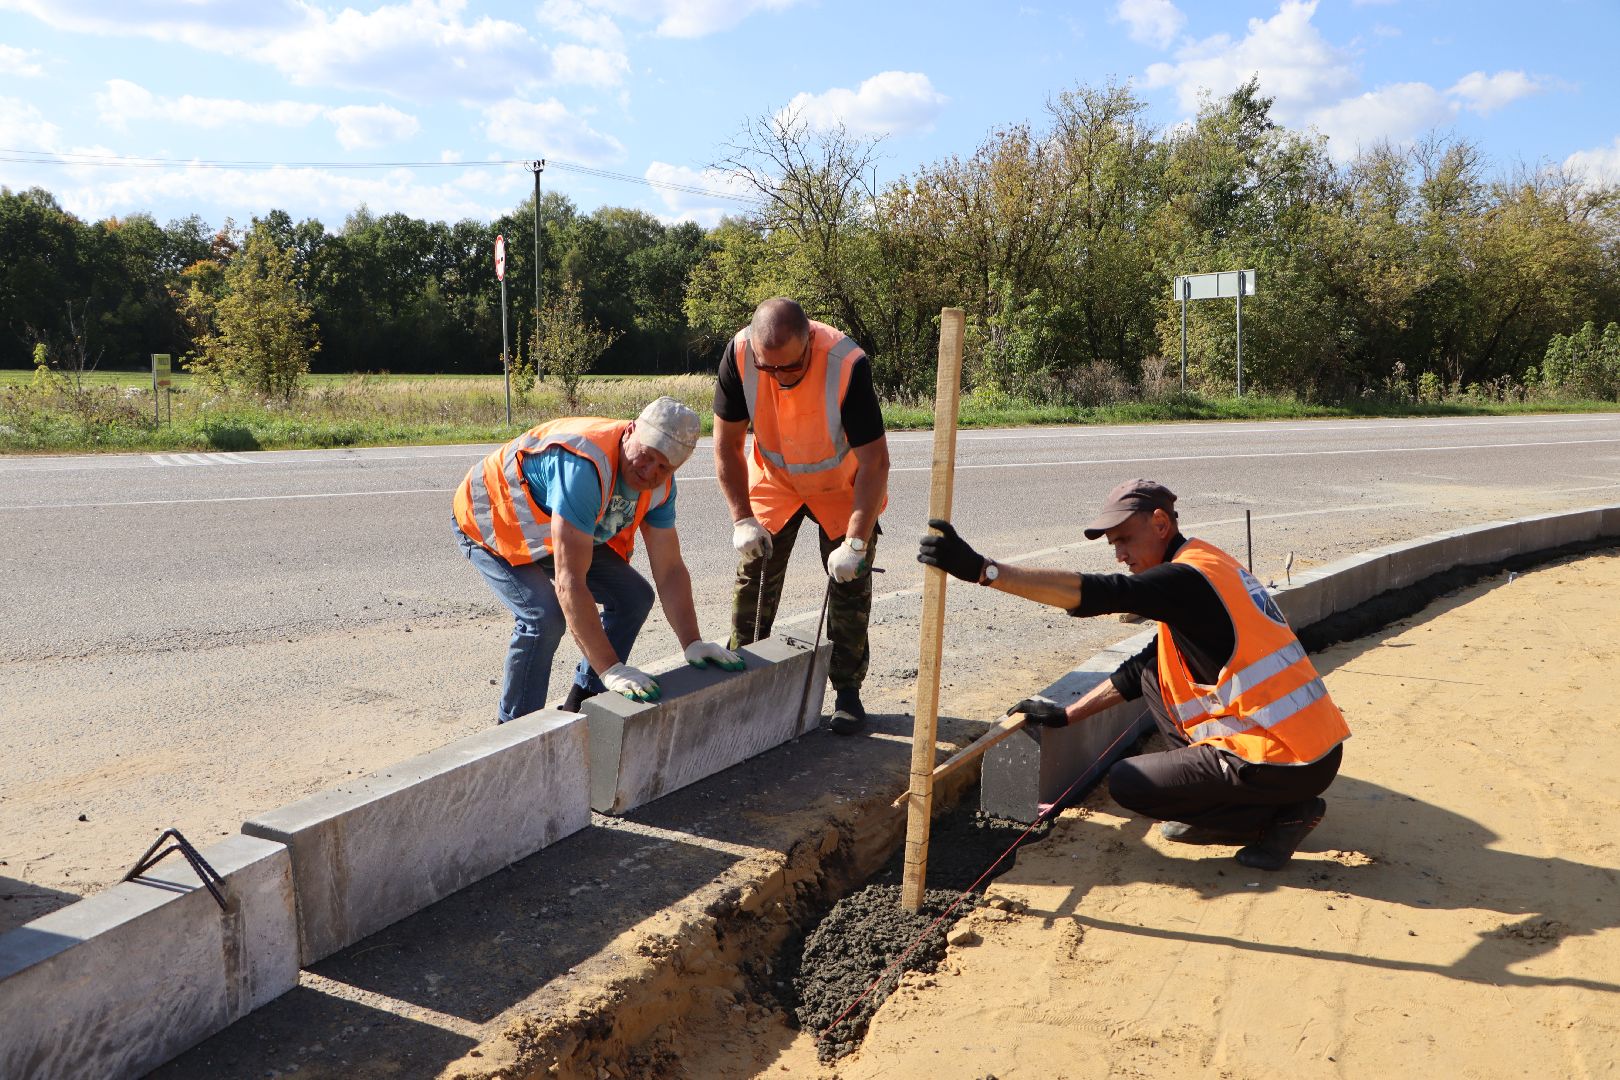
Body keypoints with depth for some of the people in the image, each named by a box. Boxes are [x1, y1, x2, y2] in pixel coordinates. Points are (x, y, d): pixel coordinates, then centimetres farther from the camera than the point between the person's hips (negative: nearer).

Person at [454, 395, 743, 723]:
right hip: (490, 523, -8)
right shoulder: (585, 467, -41)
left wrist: (692, 644, -18)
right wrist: (611, 669, -45)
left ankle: (582, 703, 13)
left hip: (548, 528, 8)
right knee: (545, 615, -28)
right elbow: (569, 583, -44)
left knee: (634, 596, -1)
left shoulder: (659, 484, -15)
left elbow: (670, 568, -8)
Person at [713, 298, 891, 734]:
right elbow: (727, 442, -16)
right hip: (774, 479, 2)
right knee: (754, 575, 0)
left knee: (849, 582, -2)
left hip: (843, 484, -2)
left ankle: (847, 690, 12)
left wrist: (856, 542, -36)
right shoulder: (738, 355, -28)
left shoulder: (848, 364, -37)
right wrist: (742, 519, -21)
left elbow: (874, 461, -32)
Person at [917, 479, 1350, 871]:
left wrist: (982, 570, -34)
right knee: (1152, 674, 18)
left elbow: (1095, 594, -30)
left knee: (1125, 782, 1)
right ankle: (1213, 792, 12)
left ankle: (1282, 813, -1)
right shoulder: (1208, 569, 14)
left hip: (1287, 765, -9)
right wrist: (1067, 714, 17)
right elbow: (1138, 671, 19)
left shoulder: (1188, 577, -16)